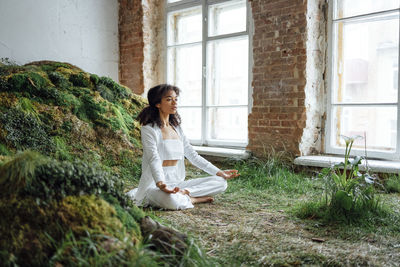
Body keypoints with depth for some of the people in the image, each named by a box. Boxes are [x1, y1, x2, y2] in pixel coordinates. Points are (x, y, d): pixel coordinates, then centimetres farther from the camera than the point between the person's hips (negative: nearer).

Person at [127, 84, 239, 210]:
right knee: (171, 201, -42)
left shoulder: (176, 128, 15)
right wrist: (161, 184, -39)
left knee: (221, 182, -6)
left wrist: (219, 172, 11)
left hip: (177, 183, 7)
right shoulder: (149, 129, -7)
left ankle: (182, 192, -19)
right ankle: (193, 199, -13)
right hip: (154, 184, -7)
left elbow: (193, 156, 17)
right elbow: (154, 159, -22)